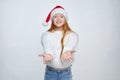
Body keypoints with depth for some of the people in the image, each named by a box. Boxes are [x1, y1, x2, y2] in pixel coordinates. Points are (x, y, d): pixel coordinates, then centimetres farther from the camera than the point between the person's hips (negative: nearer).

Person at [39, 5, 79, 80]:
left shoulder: (72, 35, 0)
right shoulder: (46, 35, 2)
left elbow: (69, 47, -19)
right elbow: (47, 48, -16)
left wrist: (67, 53, -43)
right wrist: (48, 55, -39)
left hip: (66, 72, 0)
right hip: (50, 72, 0)